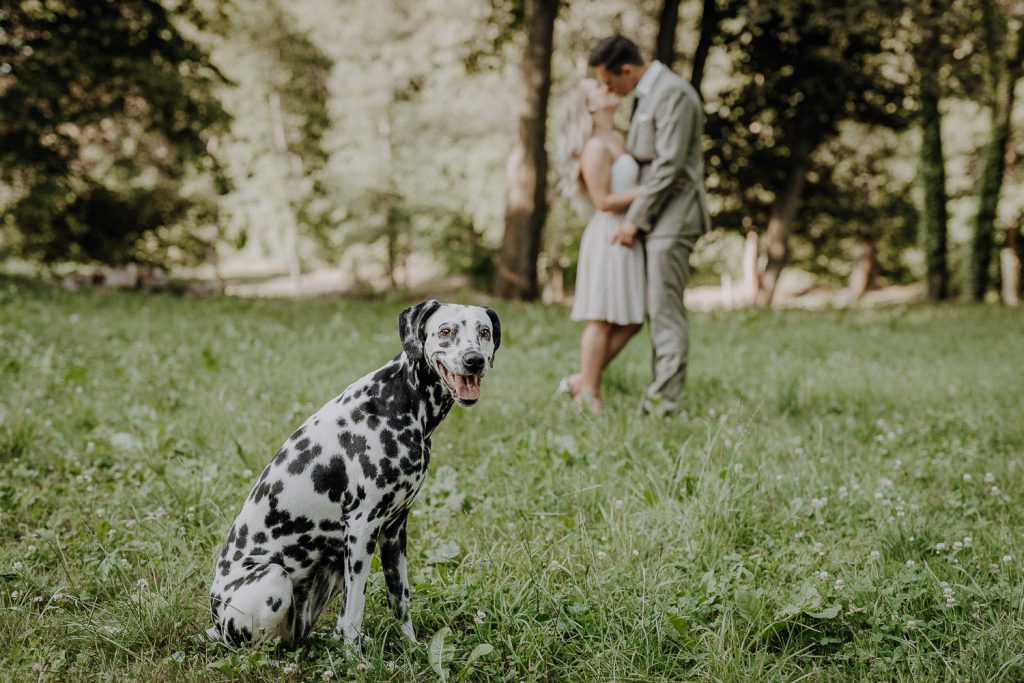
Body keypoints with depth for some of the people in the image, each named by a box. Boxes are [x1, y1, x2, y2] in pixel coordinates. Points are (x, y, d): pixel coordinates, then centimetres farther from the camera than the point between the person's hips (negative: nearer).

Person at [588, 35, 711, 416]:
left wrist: (635, 219, -16)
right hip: (655, 217, 10)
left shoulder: (673, 94, -15)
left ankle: (663, 402, -8)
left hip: (673, 217, -10)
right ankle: (662, 394, 10)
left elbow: (668, 165, -19)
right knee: (658, 310, 8)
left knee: (665, 310, -9)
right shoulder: (647, 94, 16)